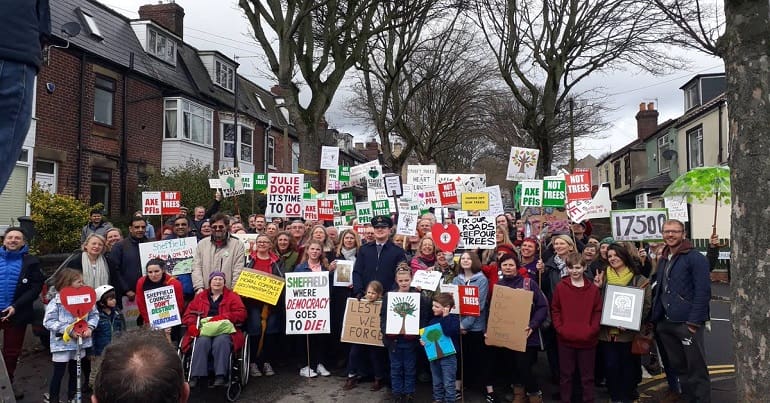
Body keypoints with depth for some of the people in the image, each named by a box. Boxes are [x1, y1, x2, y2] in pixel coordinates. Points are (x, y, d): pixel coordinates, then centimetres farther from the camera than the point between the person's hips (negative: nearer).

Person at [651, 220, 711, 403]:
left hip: (687, 323, -7)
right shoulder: (663, 260, 15)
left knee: (696, 368, 0)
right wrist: (655, 318, 10)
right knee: (678, 366, 16)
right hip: (665, 323, 7)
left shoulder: (695, 258, -8)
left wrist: (694, 321, -19)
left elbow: (703, 292, -14)